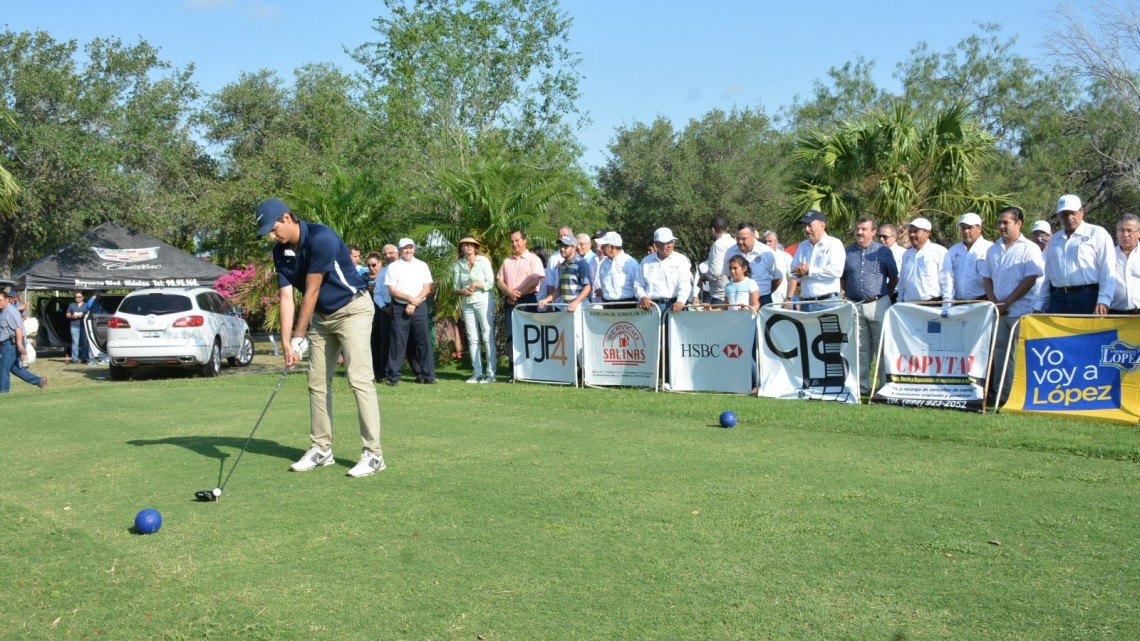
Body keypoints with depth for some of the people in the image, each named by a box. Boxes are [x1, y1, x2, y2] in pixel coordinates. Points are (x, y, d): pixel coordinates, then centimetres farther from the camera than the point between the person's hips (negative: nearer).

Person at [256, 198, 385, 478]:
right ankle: (321, 449, 17)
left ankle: (373, 454, -13)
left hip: (352, 309, -8)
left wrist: (298, 337, -16)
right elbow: (286, 298, -5)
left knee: (359, 378, -15)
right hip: (321, 316, 8)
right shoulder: (281, 252, -2)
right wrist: (286, 342, -15)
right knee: (317, 382, 8)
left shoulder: (321, 238, -26)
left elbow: (312, 291, -22)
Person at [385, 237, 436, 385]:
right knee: (398, 342, -1)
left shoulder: (422, 266, 10)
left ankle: (427, 375, 4)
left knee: (424, 340, -1)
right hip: (400, 308, -1)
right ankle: (393, 376, 3)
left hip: (420, 307, 2)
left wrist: (414, 303, -8)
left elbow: (427, 288, 4)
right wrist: (410, 298, -12)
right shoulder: (393, 267, 4)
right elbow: (392, 290, -2)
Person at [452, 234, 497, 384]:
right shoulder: (458, 264, 6)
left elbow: (490, 283, -6)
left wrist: (477, 284, -17)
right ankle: (478, 373, 12)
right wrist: (462, 291, -12)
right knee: (472, 339, 6)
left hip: (484, 301, -4)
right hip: (467, 303, 4)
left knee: (488, 337, -4)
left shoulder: (483, 261, -3)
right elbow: (456, 287, 8)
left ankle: (491, 373, -2)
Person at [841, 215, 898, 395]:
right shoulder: (847, 252, 8)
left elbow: (894, 278, 8)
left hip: (878, 304, -3)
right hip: (855, 306, 3)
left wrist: (883, 295, 7)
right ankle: (862, 385, 14)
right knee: (860, 348, 8)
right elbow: (842, 278, 18)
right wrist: (851, 294, 11)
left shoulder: (883, 251, 2)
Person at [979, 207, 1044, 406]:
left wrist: (1006, 302, -14)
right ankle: (998, 395, 12)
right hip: (999, 311, 6)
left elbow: (1030, 280, -11)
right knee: (999, 352, 8)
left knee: (1021, 356, -6)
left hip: (1022, 310, -6)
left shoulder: (1029, 249, -4)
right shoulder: (993, 250, 14)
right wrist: (994, 302, -3)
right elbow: (986, 278, 14)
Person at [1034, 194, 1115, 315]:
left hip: (1087, 299, -4)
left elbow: (1108, 273, -3)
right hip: (1058, 299, 4)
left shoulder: (1098, 234, 4)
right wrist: (1039, 306, 16)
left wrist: (1103, 301, -14)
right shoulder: (1054, 240, 21)